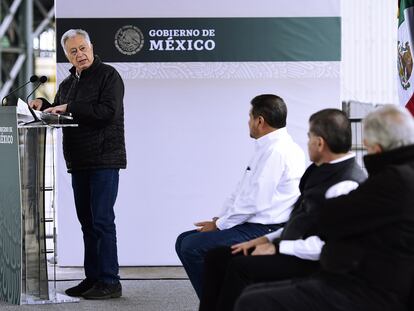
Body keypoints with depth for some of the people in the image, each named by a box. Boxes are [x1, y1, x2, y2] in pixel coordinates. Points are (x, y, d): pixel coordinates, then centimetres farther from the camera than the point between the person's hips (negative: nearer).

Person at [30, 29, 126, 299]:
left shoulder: (108, 75, -5)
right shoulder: (67, 84, 19)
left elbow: (108, 111, -18)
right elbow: (59, 115, 25)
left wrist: (69, 109, -17)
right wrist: (44, 106, 5)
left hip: (104, 160, -8)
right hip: (79, 162, 8)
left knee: (102, 221, -10)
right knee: (87, 222, 10)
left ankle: (109, 282, -8)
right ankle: (92, 278, 16)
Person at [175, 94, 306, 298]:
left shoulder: (276, 151, -17)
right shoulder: (268, 147, 16)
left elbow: (254, 201, -21)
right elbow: (241, 192, 18)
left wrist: (219, 224, -10)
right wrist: (221, 218, 6)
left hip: (264, 231, -11)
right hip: (252, 225, 11)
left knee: (192, 246, -16)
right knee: (184, 241, 8)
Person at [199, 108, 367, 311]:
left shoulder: (346, 185, -19)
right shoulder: (325, 171, 13)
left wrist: (277, 248, -17)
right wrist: (267, 239, 11)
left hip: (314, 263, -10)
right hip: (292, 249, 10)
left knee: (240, 266, -24)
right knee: (217, 257, 3)